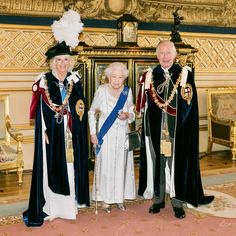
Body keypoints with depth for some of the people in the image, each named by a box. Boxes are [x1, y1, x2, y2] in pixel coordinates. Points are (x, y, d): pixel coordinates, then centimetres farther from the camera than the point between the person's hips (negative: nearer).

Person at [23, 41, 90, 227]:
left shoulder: (75, 81, 7)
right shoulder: (44, 81, -2)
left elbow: (81, 108, 9)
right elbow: (40, 110, -5)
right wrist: (44, 130, -12)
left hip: (72, 134, 3)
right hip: (52, 133, -3)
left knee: (71, 167, 8)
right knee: (52, 168, 1)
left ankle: (70, 204, 20)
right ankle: (51, 208, 11)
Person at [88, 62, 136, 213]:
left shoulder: (128, 91, -1)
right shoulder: (101, 90, -8)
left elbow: (132, 112, 11)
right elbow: (92, 112, 1)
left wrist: (127, 115, -12)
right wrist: (93, 133, -4)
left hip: (123, 134, 3)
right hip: (106, 135, -3)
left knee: (122, 165, 8)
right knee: (106, 165, 2)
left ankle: (120, 197, 22)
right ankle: (105, 199, 14)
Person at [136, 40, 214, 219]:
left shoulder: (185, 74, 0)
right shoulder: (151, 76, 7)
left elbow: (189, 105, -4)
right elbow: (145, 107, 8)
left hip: (178, 130, -2)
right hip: (156, 129, 2)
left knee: (177, 161, 3)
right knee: (157, 162, 8)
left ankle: (177, 201, 15)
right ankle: (158, 198, 22)